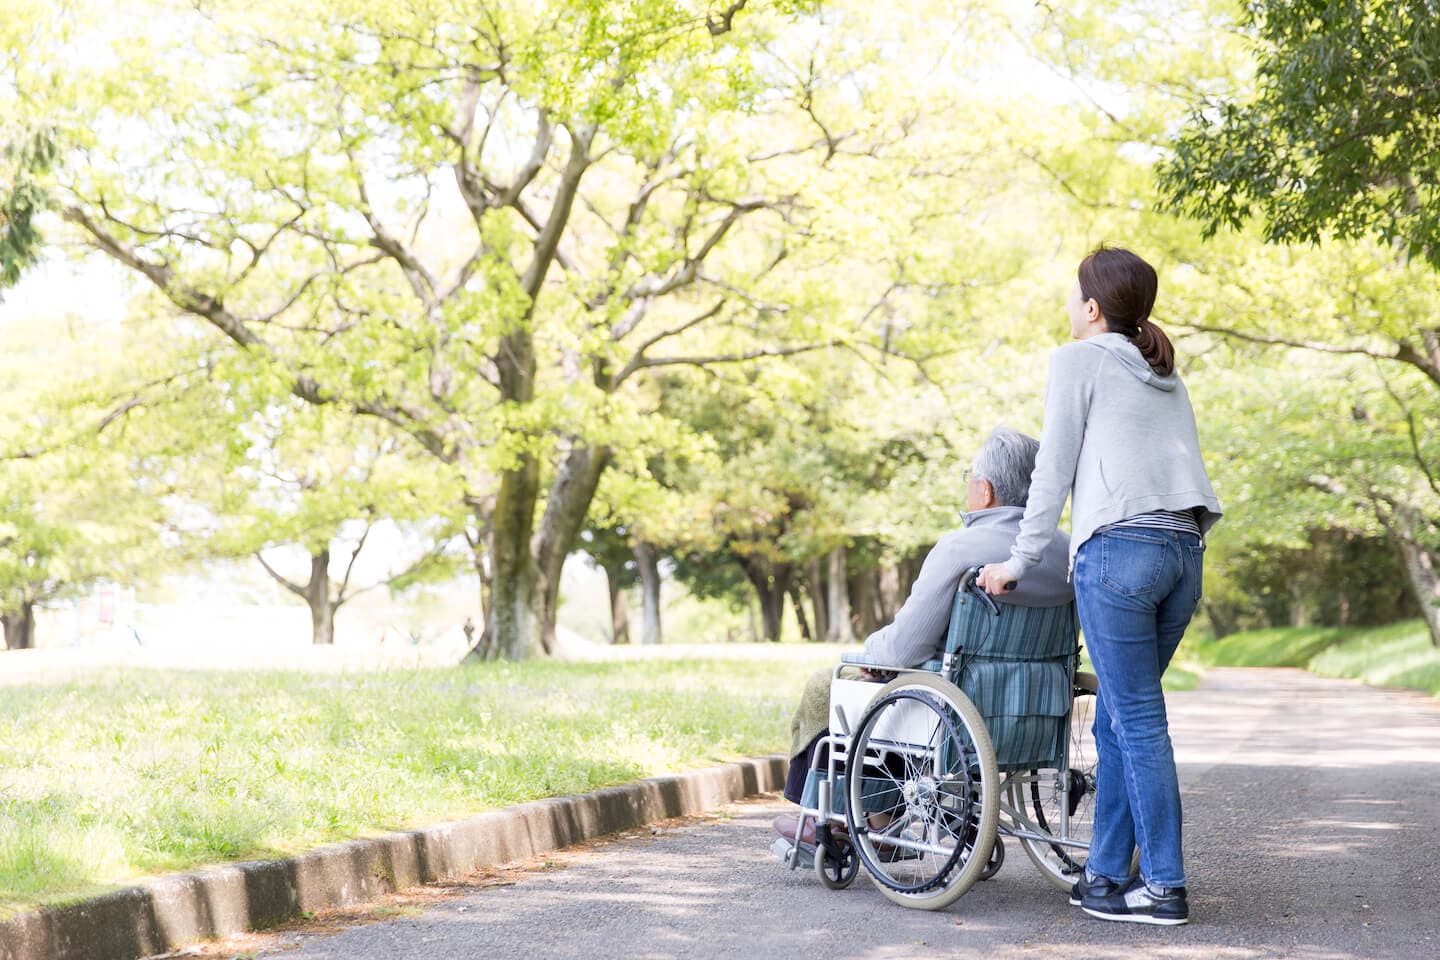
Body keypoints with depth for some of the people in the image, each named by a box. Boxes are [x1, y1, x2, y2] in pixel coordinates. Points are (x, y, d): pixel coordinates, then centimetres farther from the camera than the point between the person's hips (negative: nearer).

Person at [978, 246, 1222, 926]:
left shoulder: (1079, 360, 5)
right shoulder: (1166, 375, 26)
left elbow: (1054, 472, 2)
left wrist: (1021, 563, 7)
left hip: (1120, 546, -7)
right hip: (1185, 551, 7)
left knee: (1137, 721, -5)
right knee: (1118, 721, 12)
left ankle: (1165, 887, -4)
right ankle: (1107, 875, 13)